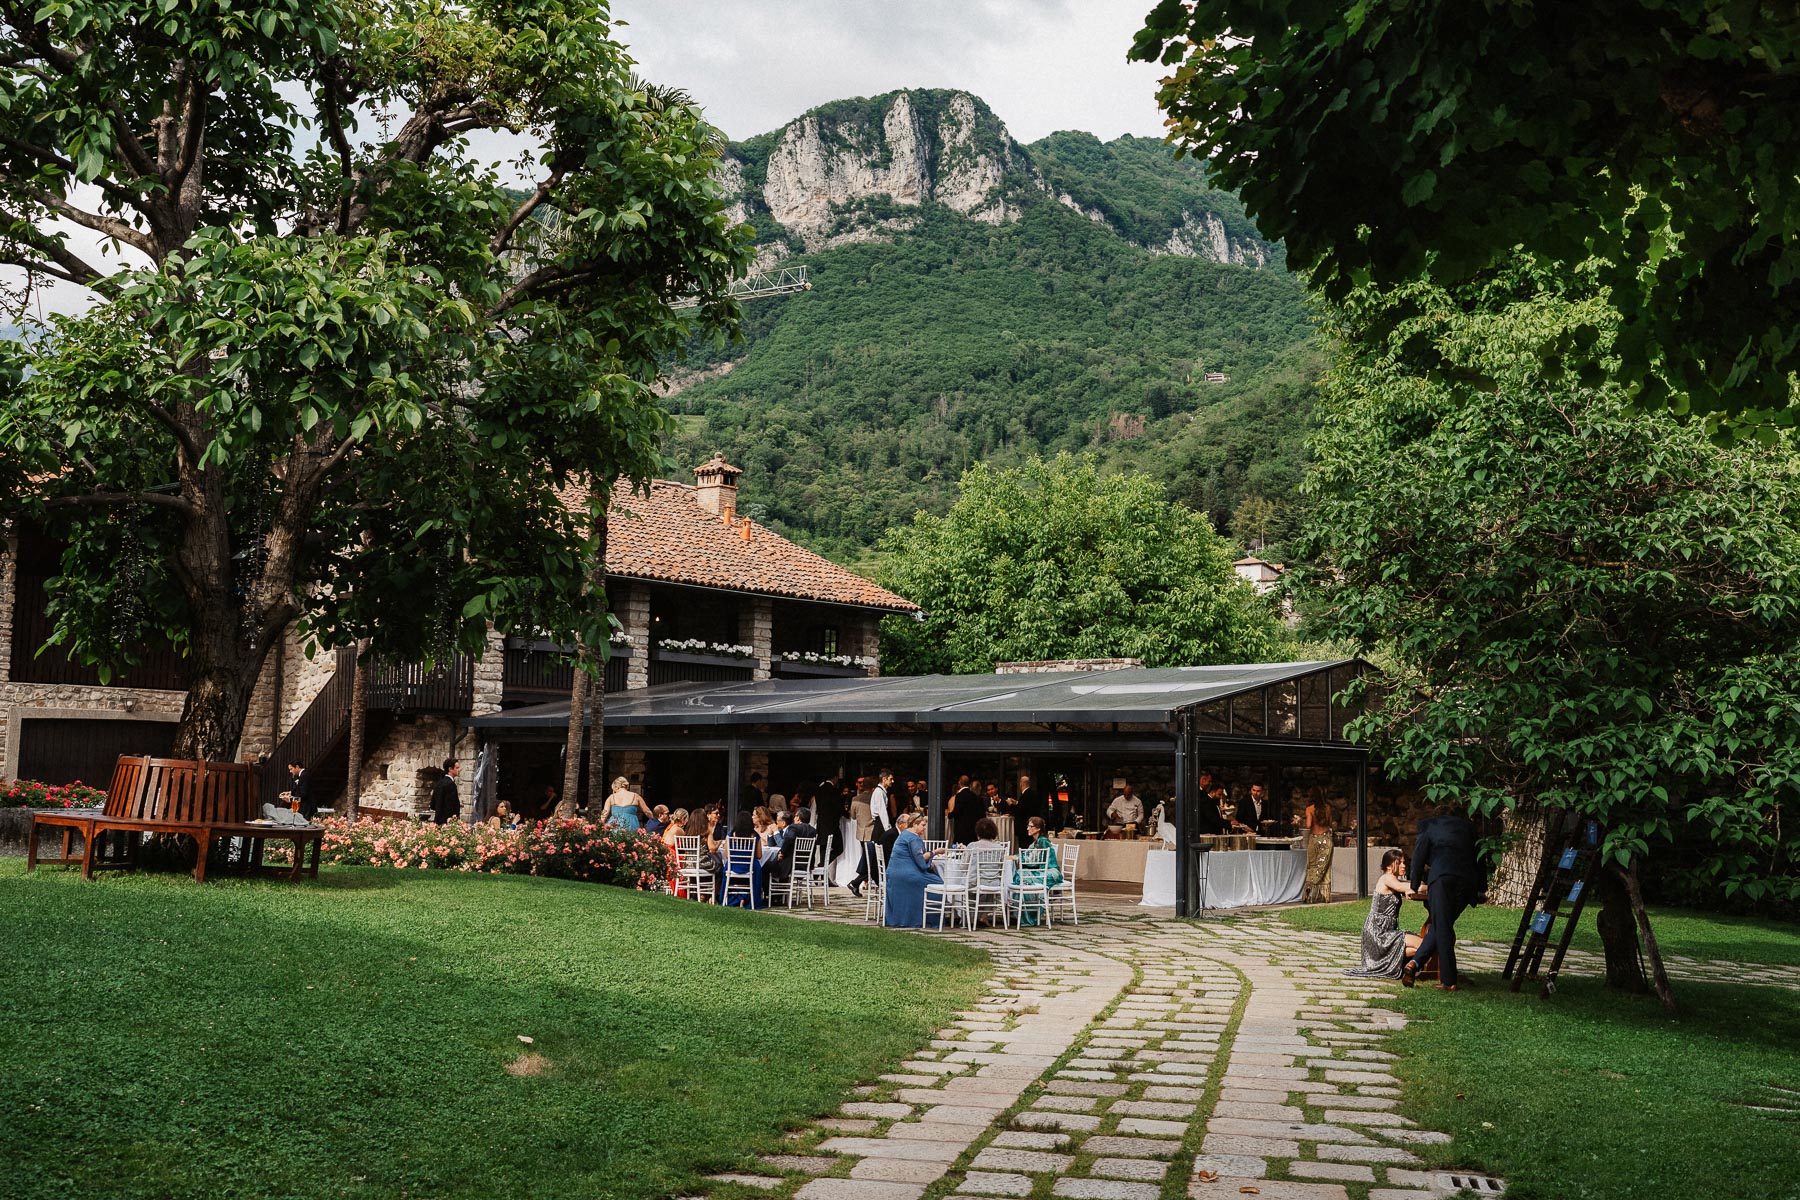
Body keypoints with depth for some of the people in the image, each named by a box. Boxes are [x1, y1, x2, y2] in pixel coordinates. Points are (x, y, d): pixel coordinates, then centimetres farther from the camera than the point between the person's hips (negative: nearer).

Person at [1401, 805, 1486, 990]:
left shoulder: (1429, 825, 22)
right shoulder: (1468, 826, 30)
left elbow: (1418, 856, 21)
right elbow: (1479, 857, 29)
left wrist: (1417, 884, 33)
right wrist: (1481, 889, 37)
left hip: (1441, 877, -3)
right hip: (1468, 880, 3)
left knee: (1442, 928, -1)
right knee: (1442, 926, 12)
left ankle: (1449, 981, -4)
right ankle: (1415, 962, 1)